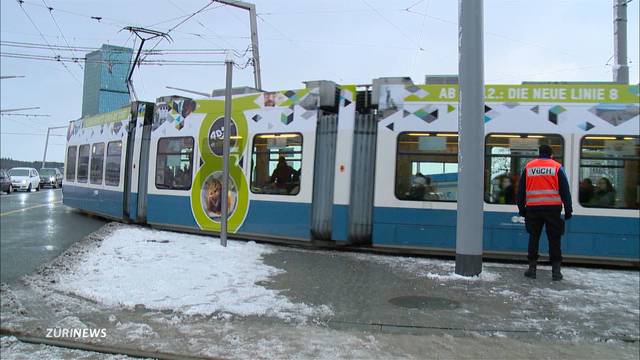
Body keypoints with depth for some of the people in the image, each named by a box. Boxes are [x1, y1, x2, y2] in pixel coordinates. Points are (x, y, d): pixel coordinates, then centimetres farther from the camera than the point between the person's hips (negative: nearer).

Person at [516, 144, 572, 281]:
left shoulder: (528, 167, 9)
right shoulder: (557, 167, 3)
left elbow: (521, 189, 11)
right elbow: (565, 190, 1)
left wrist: (521, 208, 18)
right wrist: (568, 209, 4)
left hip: (533, 208, 2)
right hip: (553, 207, -1)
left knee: (534, 237, 10)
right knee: (554, 238, 5)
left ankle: (532, 267, 9)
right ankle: (556, 270, 5)